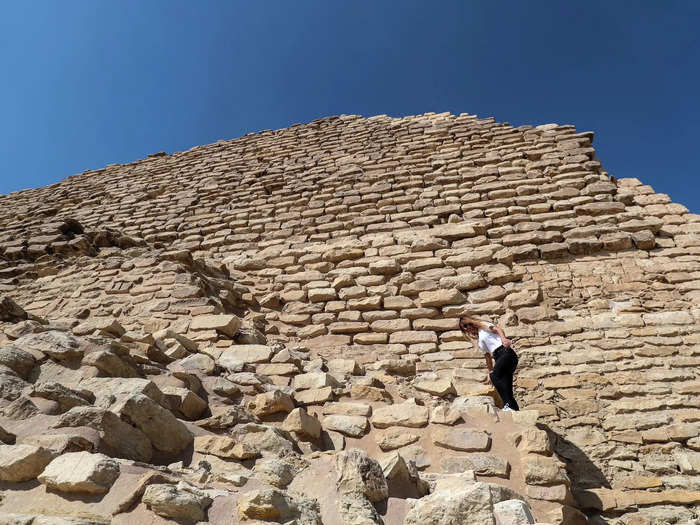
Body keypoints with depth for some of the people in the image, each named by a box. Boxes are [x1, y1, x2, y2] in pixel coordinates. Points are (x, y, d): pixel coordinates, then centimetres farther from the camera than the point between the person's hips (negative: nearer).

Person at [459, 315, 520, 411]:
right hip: (498, 358, 7)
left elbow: (498, 329, -4)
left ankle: (508, 405, -30)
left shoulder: (483, 326, 11)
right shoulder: (478, 342, 26)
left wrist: (503, 339, -24)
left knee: (495, 376, -25)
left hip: (505, 352, -7)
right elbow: (487, 356, 26)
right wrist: (490, 372, 22)